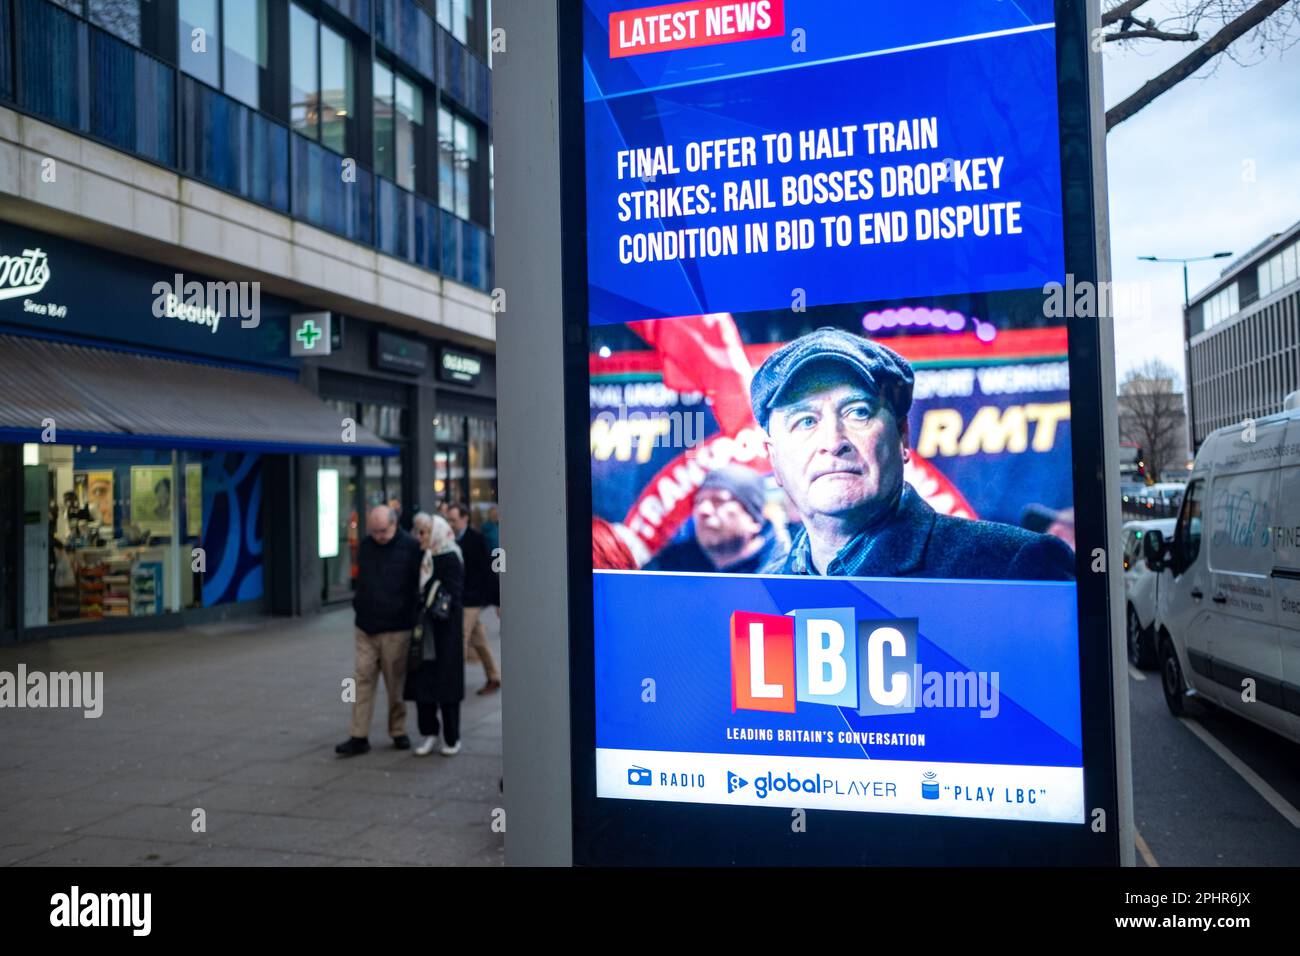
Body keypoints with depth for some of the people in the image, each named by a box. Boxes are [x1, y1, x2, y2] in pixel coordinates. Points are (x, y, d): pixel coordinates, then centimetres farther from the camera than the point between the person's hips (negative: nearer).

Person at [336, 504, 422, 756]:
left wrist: (412, 617, -4)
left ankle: (398, 731, 20)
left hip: (396, 630, -4)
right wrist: (358, 604, 13)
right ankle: (358, 737, 6)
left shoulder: (411, 547, -8)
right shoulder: (365, 546, 8)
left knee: (396, 684, 6)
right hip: (366, 628, 4)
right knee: (363, 681, 2)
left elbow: (419, 585, -3)